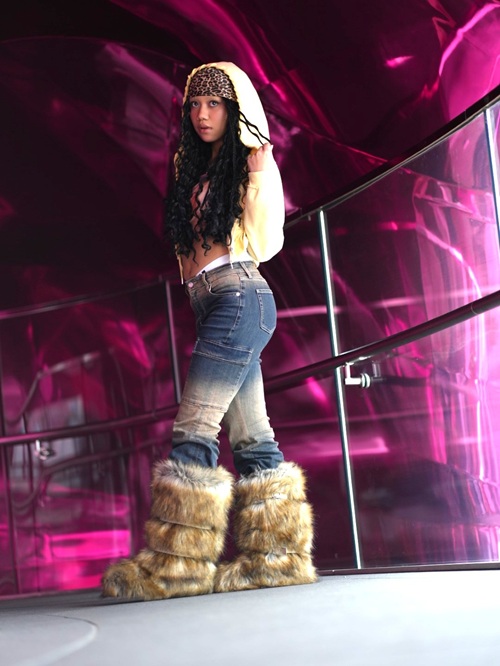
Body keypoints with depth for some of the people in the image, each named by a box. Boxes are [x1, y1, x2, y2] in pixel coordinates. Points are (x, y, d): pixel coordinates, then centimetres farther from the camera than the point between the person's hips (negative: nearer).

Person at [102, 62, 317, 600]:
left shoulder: (252, 162, 1)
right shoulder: (198, 170, 22)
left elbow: (263, 243, -8)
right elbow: (192, 247, 18)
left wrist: (259, 179, -16)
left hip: (239, 295, -9)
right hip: (209, 302, 9)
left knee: (194, 428, -14)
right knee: (249, 437, 4)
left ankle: (177, 564, -13)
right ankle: (278, 555, 4)